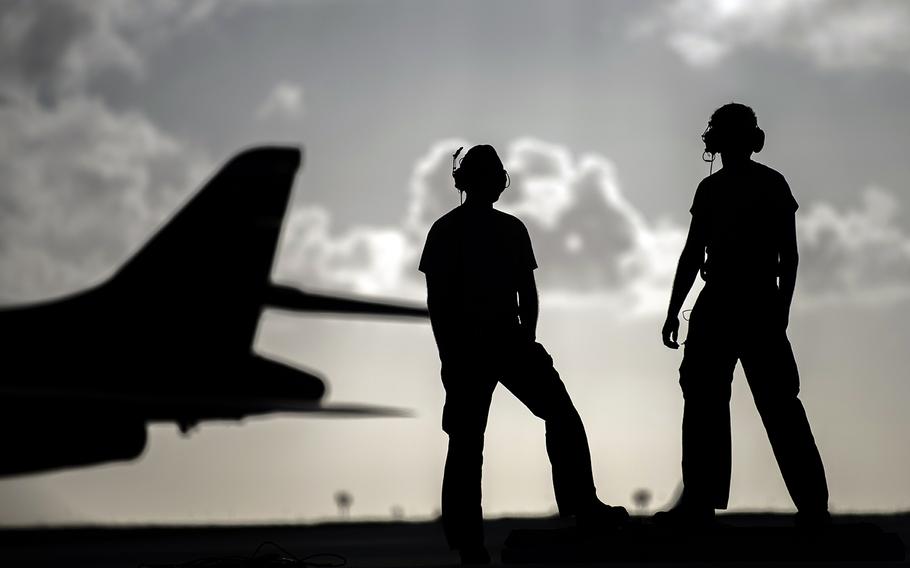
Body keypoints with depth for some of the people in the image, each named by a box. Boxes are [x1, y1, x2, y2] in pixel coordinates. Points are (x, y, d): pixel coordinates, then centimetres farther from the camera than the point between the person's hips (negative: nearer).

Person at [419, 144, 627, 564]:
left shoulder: (512, 230, 10)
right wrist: (450, 356, -7)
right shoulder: (446, 231, 0)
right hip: (467, 347, -3)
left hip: (510, 340, 3)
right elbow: (437, 299, -3)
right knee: (467, 442, 0)